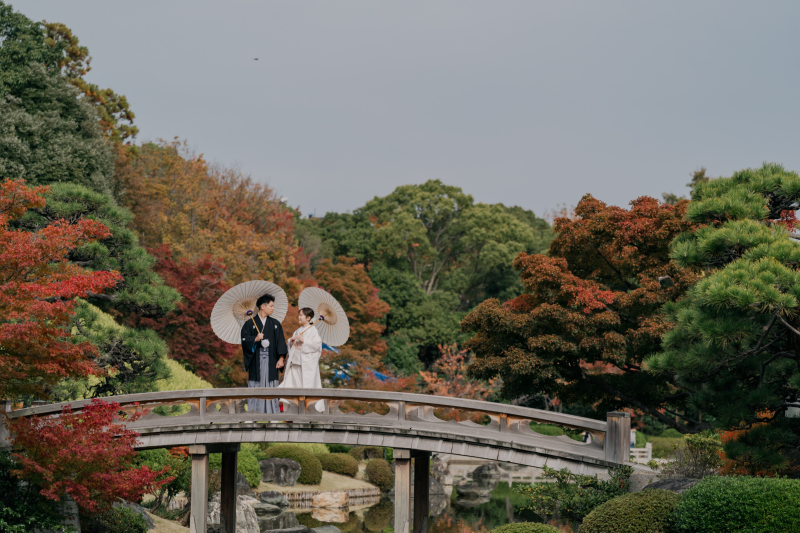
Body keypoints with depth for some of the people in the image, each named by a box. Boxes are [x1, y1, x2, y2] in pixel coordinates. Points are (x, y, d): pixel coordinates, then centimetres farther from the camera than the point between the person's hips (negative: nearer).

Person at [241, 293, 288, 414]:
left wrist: (281, 358, -2)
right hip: (256, 361, -2)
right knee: (256, 385, -3)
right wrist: (255, 339, -22)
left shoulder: (275, 324, 12)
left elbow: (280, 342, 7)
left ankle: (271, 411, 2)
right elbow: (244, 339, -4)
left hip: (270, 361, 2)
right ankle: (254, 411, 1)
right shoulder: (250, 323, 4)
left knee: (271, 385, -1)